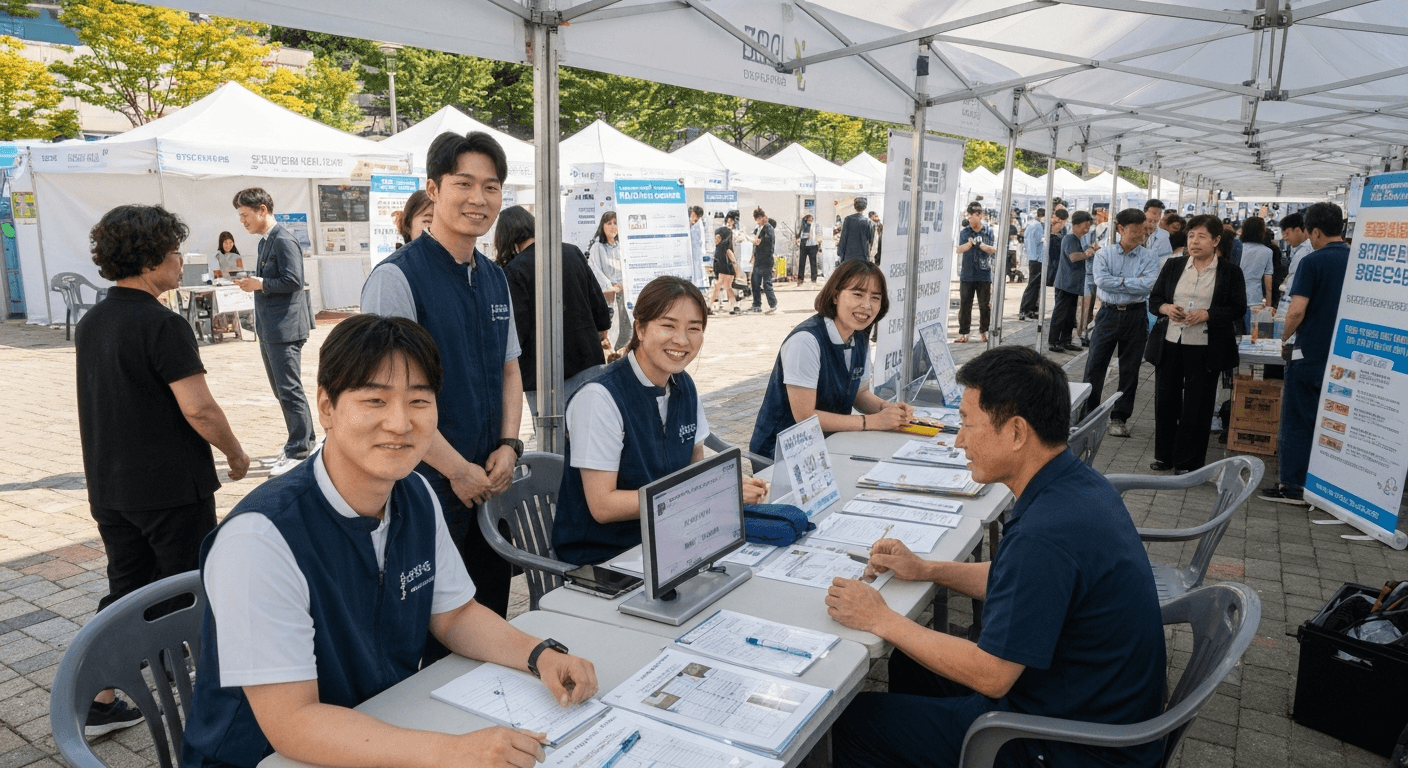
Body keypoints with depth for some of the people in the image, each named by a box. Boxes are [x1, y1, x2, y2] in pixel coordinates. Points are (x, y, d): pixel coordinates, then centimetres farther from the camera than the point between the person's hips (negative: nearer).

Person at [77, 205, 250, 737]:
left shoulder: (91, 324, 7)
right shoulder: (163, 326, -19)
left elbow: (104, 404, 15)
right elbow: (199, 409, -23)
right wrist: (236, 455, -7)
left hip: (110, 488, 8)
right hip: (172, 488, -7)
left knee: (125, 594, 18)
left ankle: (99, 704, 25)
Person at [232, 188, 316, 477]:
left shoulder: (283, 240, -13)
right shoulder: (265, 241, 17)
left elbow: (293, 281, -21)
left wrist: (259, 284, -14)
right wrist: (252, 281, 4)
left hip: (285, 328, -10)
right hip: (269, 329, 10)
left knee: (289, 390, -7)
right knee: (282, 390, 15)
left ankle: (299, 452, -1)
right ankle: (304, 441, 24)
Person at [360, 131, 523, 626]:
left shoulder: (495, 279, 10)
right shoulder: (397, 278, -14)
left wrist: (508, 447, 1)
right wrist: (457, 469, -15)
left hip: (490, 486, 7)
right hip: (428, 489, -7)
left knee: (491, 622, 19)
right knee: (431, 644, 4)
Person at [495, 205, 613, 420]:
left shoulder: (513, 272, -10)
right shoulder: (573, 252, 6)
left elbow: (517, 330, -13)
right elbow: (598, 303, 12)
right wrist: (602, 337, 29)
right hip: (588, 361, 5)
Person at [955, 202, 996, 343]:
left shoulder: (989, 231, 0)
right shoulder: (964, 232, 1)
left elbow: (993, 249, -4)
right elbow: (958, 249, -9)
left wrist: (980, 244, -19)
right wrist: (969, 244, -27)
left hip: (984, 275, 0)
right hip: (967, 275, 0)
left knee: (985, 305, 6)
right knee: (965, 305, 3)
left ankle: (984, 331, 19)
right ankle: (963, 332, 9)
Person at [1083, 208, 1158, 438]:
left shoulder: (1149, 257, 1)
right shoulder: (1104, 254, 2)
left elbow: (1148, 284, -16)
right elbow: (1101, 280, -14)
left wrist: (1117, 281, -13)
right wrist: (1131, 282, -12)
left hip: (1135, 317, 0)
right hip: (1108, 314, 0)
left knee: (1130, 370, 7)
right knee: (1094, 366, -1)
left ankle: (1120, 418, 17)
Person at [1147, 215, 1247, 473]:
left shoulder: (1230, 272, 0)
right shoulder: (1173, 266, 9)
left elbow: (1238, 308, -4)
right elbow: (1154, 298, 10)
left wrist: (1207, 314, -18)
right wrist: (1166, 308, -11)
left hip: (1205, 349, -3)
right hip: (1169, 344, 3)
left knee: (1196, 406, 3)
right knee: (1165, 401, 9)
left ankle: (1189, 462, 14)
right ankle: (1164, 455, 23)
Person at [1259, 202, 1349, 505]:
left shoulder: (1313, 262, -12)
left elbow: (1297, 310, -19)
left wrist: (1285, 338, -2)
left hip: (1310, 353, -5)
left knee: (1297, 420, 3)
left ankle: (1291, 486, 6)